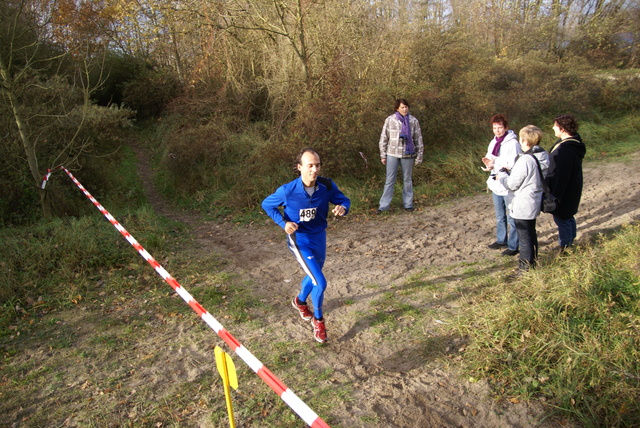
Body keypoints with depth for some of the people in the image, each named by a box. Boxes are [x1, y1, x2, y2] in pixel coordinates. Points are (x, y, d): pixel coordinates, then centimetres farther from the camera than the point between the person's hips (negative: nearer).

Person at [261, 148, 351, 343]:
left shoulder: (327, 186, -17)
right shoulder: (287, 191, -24)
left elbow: (343, 199, -2)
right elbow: (267, 205, -6)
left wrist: (342, 207, -26)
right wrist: (284, 223, -20)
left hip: (320, 237, 5)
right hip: (299, 240, -5)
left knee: (314, 276, 27)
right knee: (320, 282, -12)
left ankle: (300, 301, 60)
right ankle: (318, 320, 17)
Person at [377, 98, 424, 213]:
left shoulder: (413, 121, 1)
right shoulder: (390, 120, -2)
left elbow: (418, 139, 5)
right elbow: (383, 138, 3)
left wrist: (419, 156, 3)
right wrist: (383, 155, 0)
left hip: (407, 154, 1)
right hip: (392, 153, -1)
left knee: (407, 179, 11)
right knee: (389, 180, 1)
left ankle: (408, 204, 22)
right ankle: (383, 205, 6)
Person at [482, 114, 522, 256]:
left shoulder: (512, 143, -15)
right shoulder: (493, 143, 9)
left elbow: (513, 167, -19)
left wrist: (494, 165, -28)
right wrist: (488, 163, -11)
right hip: (496, 185, 8)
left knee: (512, 218, 2)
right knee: (500, 216, 21)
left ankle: (513, 246, 12)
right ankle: (501, 240, 36)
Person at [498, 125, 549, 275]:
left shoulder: (525, 160, -26)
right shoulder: (543, 156, 1)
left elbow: (512, 184, -19)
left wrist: (502, 174, -1)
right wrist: (509, 173, 8)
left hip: (522, 206, -9)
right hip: (534, 204, 9)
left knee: (524, 238, 2)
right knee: (531, 233, 24)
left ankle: (524, 268, 13)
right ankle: (533, 261, 39)